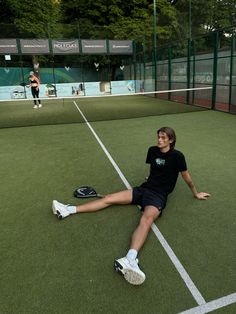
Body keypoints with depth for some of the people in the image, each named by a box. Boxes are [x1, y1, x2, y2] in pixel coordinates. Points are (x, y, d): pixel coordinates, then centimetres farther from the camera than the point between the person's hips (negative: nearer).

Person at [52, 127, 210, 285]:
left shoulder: (177, 156, -6)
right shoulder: (152, 150, 8)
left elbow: (187, 177, 5)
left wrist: (196, 194, 15)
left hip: (158, 196, -6)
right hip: (144, 188, 6)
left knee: (146, 219, -38)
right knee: (109, 198, -5)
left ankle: (129, 260, -63)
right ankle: (68, 210, -2)